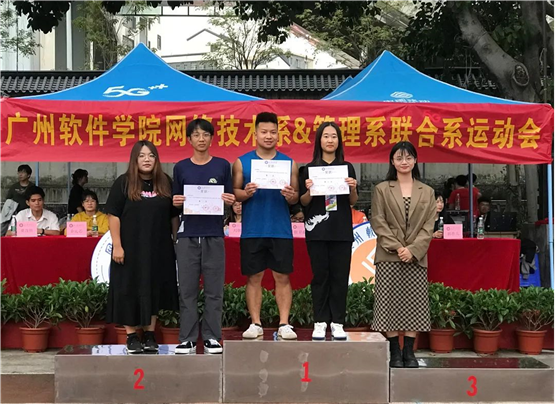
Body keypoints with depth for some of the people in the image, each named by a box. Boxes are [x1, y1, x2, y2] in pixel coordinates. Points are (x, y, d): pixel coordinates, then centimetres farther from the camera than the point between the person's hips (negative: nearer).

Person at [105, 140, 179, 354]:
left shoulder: (165, 183, 6)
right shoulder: (123, 183, -3)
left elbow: (173, 216, 11)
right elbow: (113, 215, -6)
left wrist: (176, 241, 6)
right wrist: (117, 246, -12)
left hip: (158, 248, 3)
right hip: (131, 248, -3)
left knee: (154, 290, 9)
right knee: (129, 291, 2)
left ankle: (150, 335, 20)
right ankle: (131, 336, 12)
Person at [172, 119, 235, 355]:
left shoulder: (222, 166, 6)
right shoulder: (181, 168, 8)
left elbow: (229, 200, 11)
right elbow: (176, 202, 12)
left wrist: (229, 201, -11)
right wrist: (176, 202, -9)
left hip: (214, 235, 0)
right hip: (188, 236, 1)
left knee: (214, 290, 1)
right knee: (187, 290, 1)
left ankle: (212, 338, 9)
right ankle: (187, 339, 8)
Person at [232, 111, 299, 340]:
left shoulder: (289, 163, 7)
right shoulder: (242, 162, 5)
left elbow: (296, 197, 7)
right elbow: (234, 193, 4)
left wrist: (291, 196, -16)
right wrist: (246, 193, -17)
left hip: (281, 230, 0)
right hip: (252, 231, 0)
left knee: (282, 276, 1)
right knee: (254, 277, 4)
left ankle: (284, 324, 5)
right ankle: (255, 324, 11)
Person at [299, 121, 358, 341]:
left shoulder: (347, 168, 7)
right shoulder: (310, 168, 4)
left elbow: (353, 202, 8)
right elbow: (303, 202, 4)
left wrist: (353, 188, -11)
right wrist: (309, 190, -15)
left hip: (342, 230, 1)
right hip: (317, 230, -1)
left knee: (340, 276, 2)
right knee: (320, 275, 2)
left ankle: (337, 322, 8)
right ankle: (320, 322, 7)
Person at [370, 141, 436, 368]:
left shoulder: (427, 192, 11)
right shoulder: (381, 189, 6)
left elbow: (429, 225, 4)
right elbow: (378, 222, -1)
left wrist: (413, 249, -10)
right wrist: (396, 247, -12)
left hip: (416, 257, 2)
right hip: (389, 257, -1)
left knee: (414, 306, 1)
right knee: (390, 305, -2)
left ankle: (409, 353, 9)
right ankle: (394, 353, 6)